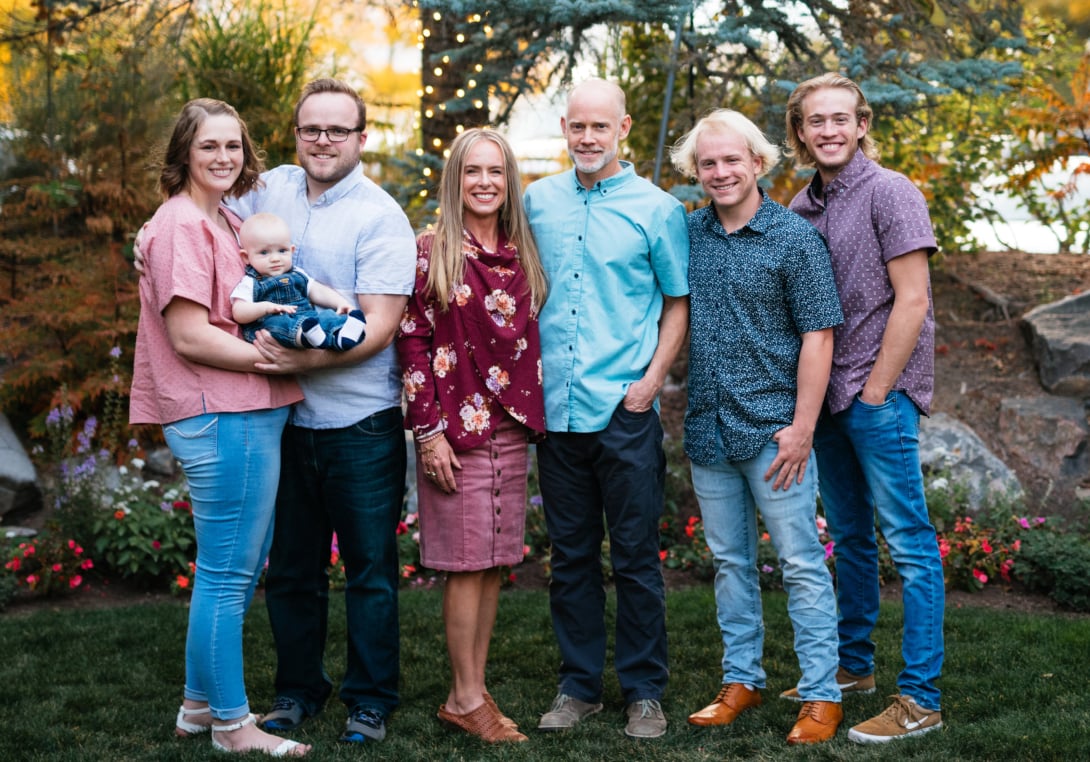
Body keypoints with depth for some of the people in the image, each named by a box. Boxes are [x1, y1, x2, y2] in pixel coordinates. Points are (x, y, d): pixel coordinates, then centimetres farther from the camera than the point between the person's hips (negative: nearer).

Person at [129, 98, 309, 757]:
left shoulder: (228, 221, 17)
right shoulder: (182, 226, -12)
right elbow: (189, 337, -19)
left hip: (252, 414, 10)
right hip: (221, 418, -10)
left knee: (244, 570, 17)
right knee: (227, 575, -1)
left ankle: (201, 704, 30)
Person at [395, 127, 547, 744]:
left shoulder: (522, 255, 10)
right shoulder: (433, 253, -5)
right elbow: (412, 343, -7)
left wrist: (535, 417, 10)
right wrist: (429, 431, -12)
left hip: (512, 426, 5)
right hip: (457, 427, -5)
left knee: (495, 561, 8)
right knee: (467, 564, -1)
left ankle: (476, 688, 17)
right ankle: (466, 698, 8)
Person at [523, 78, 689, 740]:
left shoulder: (657, 209, -1)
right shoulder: (537, 201, 8)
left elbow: (679, 303, 2)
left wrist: (652, 378, -9)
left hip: (625, 411, -3)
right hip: (556, 407, 3)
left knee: (635, 556, 3)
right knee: (571, 555, 11)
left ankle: (645, 691, 15)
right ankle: (579, 684, 22)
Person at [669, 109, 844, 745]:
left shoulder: (795, 238, -7)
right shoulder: (688, 234, 7)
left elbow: (818, 335, -9)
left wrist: (802, 426, -15)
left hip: (773, 429, -5)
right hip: (708, 429, 5)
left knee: (802, 563, -1)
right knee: (730, 561, 14)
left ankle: (822, 696, 7)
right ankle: (742, 680, 25)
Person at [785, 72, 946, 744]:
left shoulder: (891, 193, -8)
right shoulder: (802, 206, 12)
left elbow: (911, 300, -13)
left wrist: (875, 390, -14)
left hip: (881, 393, -7)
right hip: (826, 395, 7)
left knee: (909, 544, -5)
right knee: (851, 537, 16)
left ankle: (920, 700, -2)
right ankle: (854, 667, 29)